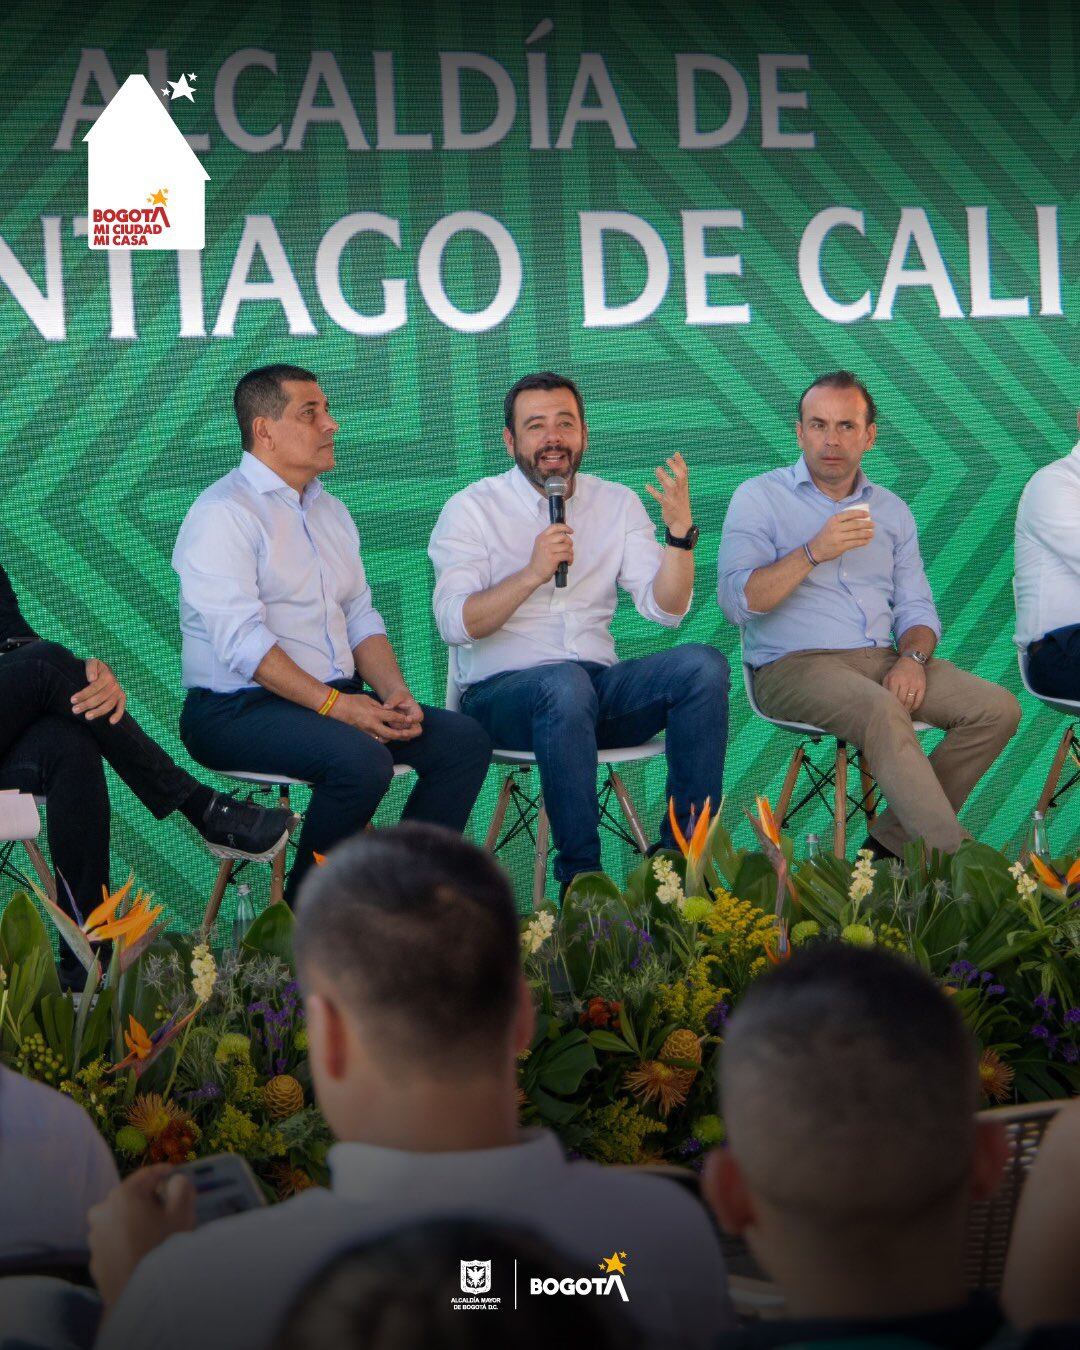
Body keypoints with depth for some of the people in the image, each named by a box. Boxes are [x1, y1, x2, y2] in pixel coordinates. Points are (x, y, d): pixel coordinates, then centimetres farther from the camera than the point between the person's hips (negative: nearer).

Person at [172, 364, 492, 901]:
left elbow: (361, 619, 17)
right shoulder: (223, 514, -9)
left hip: (339, 698, 8)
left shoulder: (329, 510, 19)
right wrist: (336, 705, -24)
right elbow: (242, 641, -19)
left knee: (464, 740, -9)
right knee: (360, 761, -34)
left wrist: (395, 693, -3)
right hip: (239, 710, -8)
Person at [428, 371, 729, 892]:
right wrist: (532, 573, -23)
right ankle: (579, 875, -29)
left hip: (600, 686, 4)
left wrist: (680, 530, -14)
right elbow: (454, 624, -11)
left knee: (703, 664, -22)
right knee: (565, 683, -38)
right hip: (502, 691, -4)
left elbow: (665, 609, 2)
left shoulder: (616, 503, 13)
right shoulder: (473, 508, 2)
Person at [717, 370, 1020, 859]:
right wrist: (814, 553, -21)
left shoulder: (890, 510, 18)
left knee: (998, 708, -14)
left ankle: (894, 840, -10)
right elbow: (737, 600, -10)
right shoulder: (759, 498, 3)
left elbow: (916, 607, 17)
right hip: (793, 666, -6)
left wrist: (913, 656, -6)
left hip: (881, 661, 6)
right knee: (883, 712, -36)